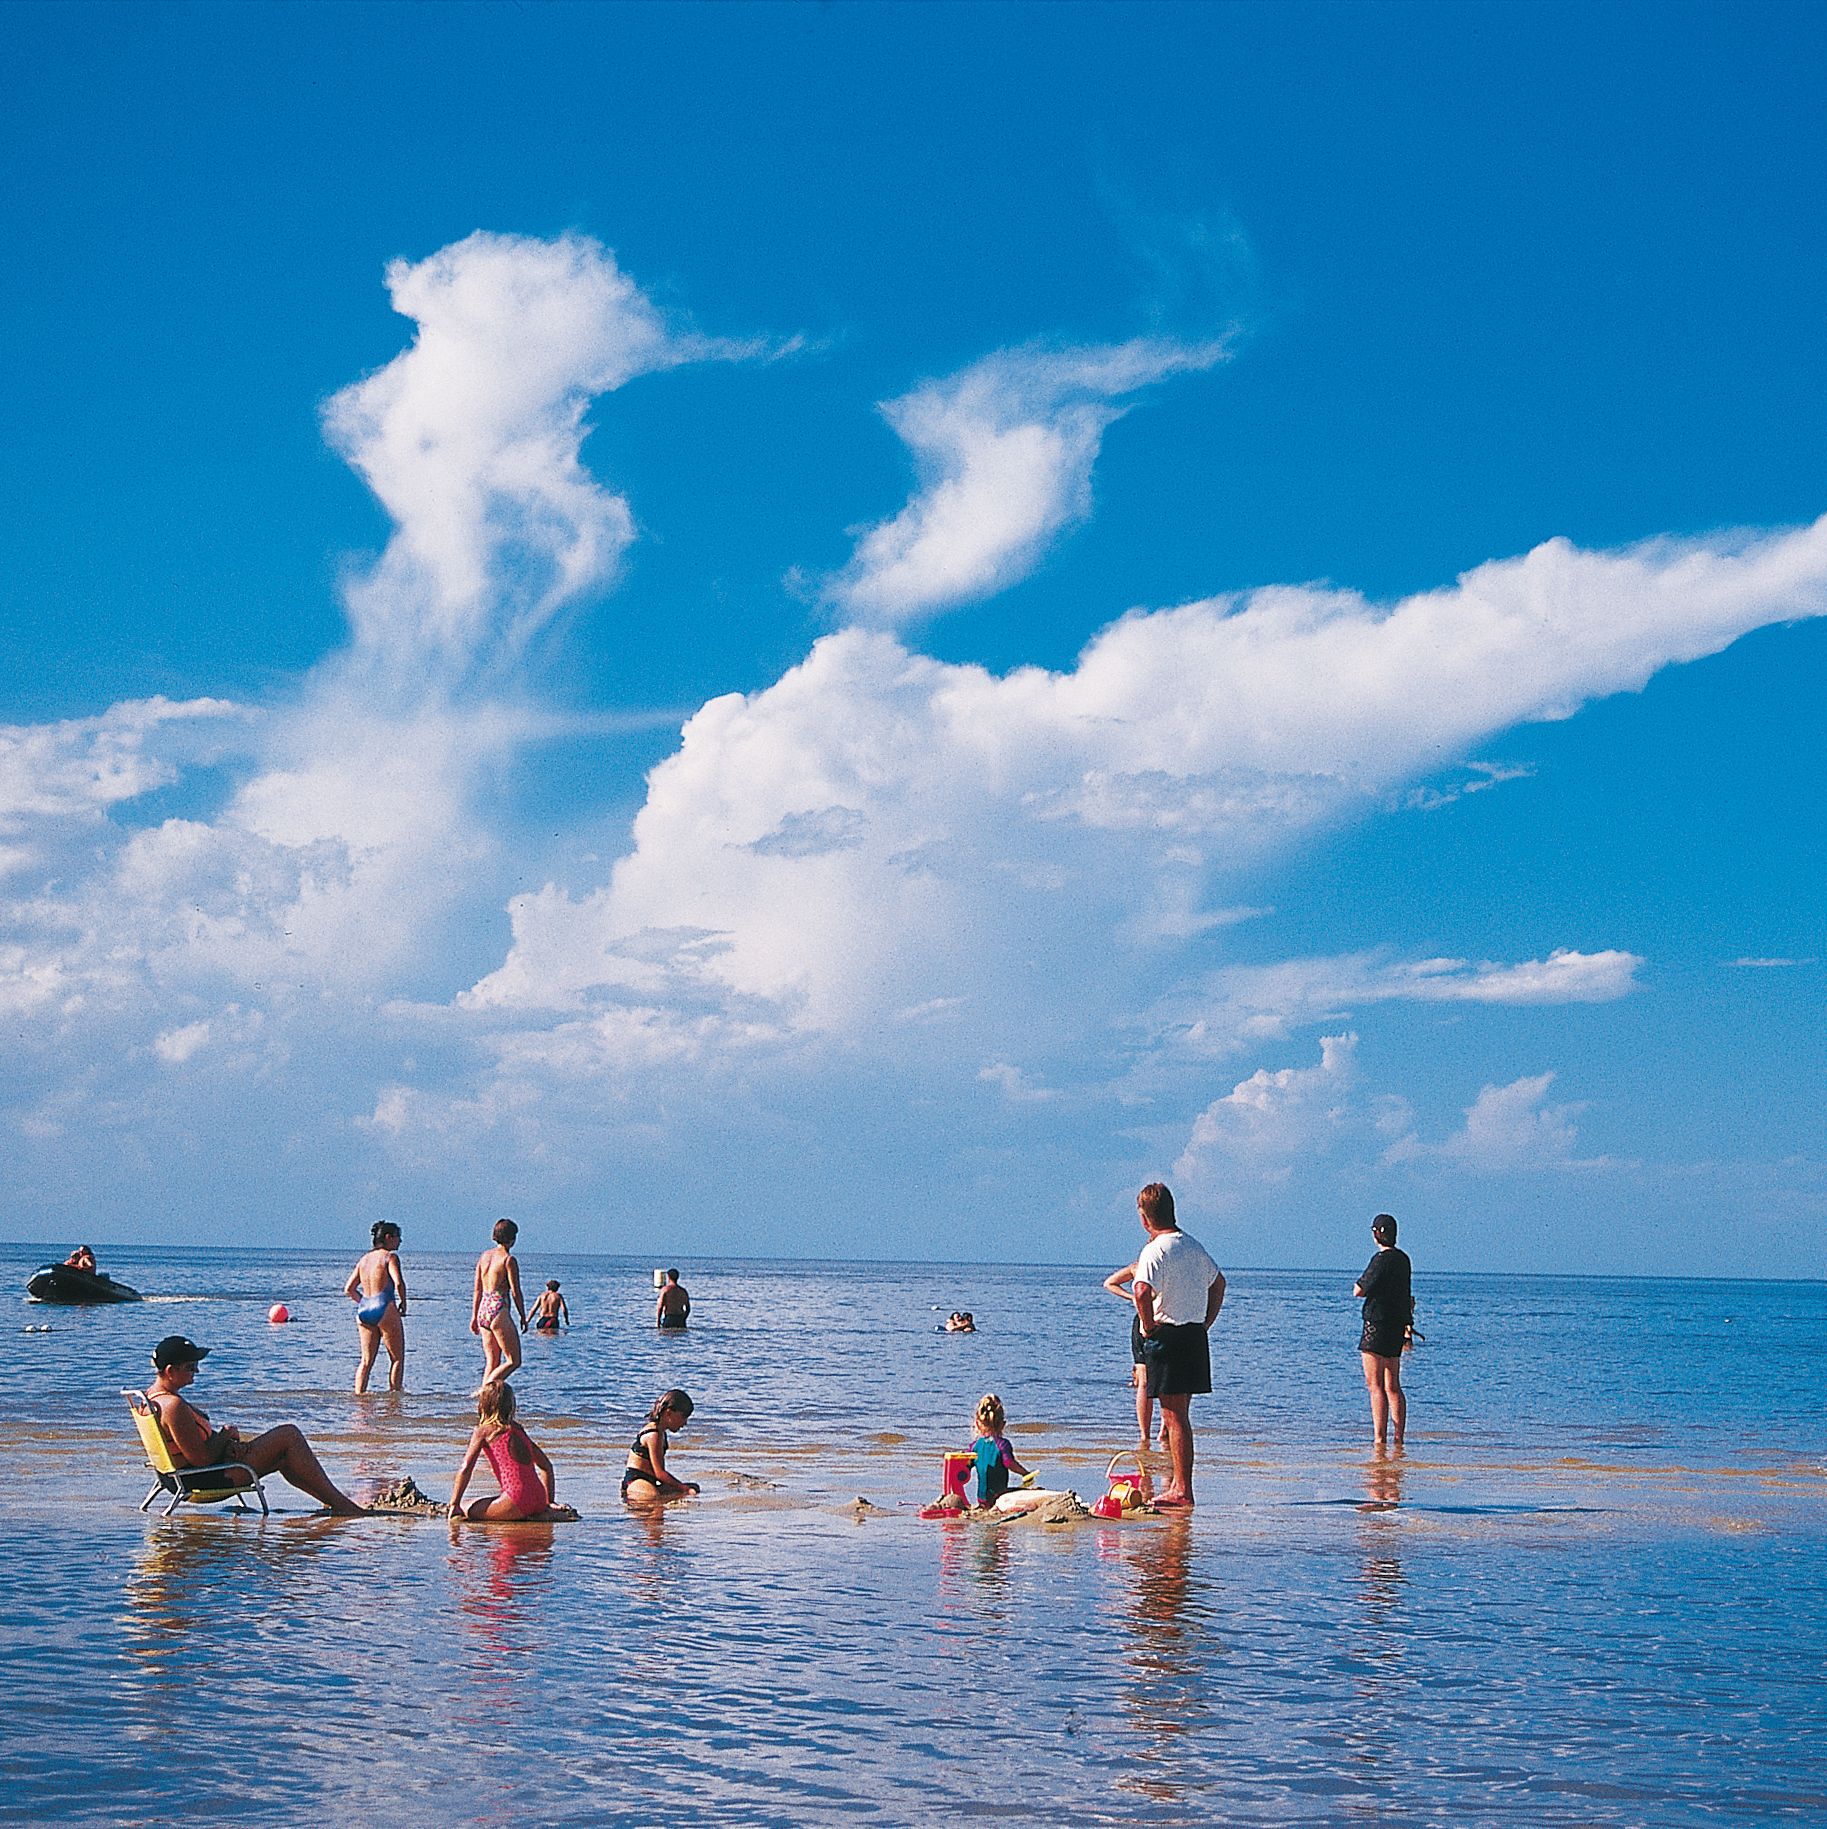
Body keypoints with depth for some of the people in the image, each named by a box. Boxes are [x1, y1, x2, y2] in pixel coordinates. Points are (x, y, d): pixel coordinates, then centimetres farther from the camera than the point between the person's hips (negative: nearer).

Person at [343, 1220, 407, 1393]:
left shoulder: (364, 1259, 14)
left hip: (363, 1310, 6)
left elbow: (348, 1289, 15)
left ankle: (358, 1395, 4)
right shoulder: (390, 1257, -6)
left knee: (366, 1361, 11)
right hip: (385, 1308, -6)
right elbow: (399, 1283, -21)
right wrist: (403, 1302, -5)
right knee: (397, 1358, 4)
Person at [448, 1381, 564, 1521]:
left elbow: (465, 1469, -6)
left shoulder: (483, 1431, 1)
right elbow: (546, 1466, 22)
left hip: (517, 1499, -8)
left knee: (468, 1511, 0)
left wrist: (454, 1505, -1)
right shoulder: (518, 1429, 20)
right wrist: (550, 1501, 24)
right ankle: (548, 1513, 10)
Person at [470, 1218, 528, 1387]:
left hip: (483, 1310, 8)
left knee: (492, 1362, 13)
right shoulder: (509, 1260, -10)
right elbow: (516, 1292, -11)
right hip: (499, 1311, -8)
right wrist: (523, 1316, -1)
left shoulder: (484, 1256, 11)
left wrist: (474, 1316, 18)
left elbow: (477, 1290, 14)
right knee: (514, 1361, -1)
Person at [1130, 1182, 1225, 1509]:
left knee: (1174, 1416, -4)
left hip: (1167, 1336, -8)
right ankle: (1177, 1481, 24)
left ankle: (1182, 1492, -4)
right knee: (1178, 1414, 17)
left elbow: (1142, 1290, -31)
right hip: (1195, 1336, 8)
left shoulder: (1156, 1250, -14)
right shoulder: (1193, 1245, 12)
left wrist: (1148, 1325, -16)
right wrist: (1206, 1323, 24)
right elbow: (1218, 1282, 26)